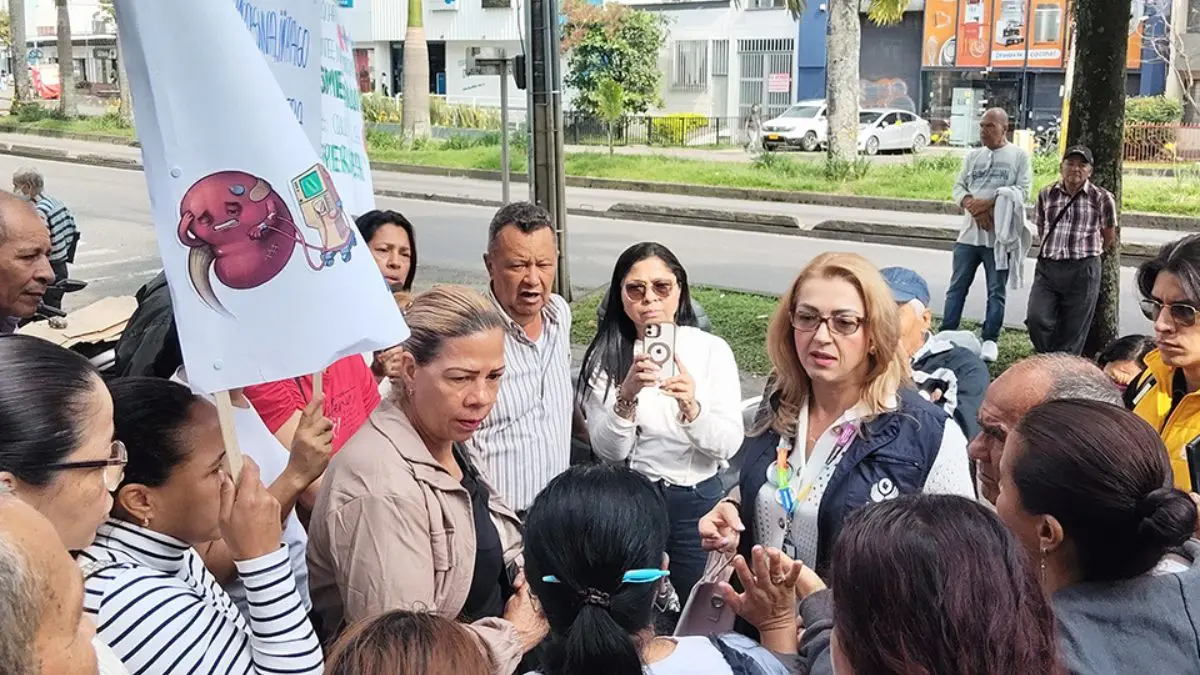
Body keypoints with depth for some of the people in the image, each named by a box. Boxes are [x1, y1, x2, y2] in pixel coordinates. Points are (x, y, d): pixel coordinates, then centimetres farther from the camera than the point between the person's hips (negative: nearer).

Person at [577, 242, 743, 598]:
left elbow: (729, 444, -12)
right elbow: (608, 451, -12)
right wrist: (627, 395, -29)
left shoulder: (712, 349, -7)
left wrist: (691, 407, -31)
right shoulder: (605, 356, -7)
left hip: (696, 500, 0)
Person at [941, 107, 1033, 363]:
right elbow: (959, 187, 9)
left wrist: (988, 203, -17)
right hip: (969, 233, 4)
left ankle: (990, 341, 10)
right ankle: (946, 335, 11)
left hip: (1000, 235, -4)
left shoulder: (1019, 156, 1)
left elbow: (1022, 191, -9)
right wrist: (972, 207, -12)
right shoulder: (973, 156, 14)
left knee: (996, 291, 3)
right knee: (957, 287, 6)